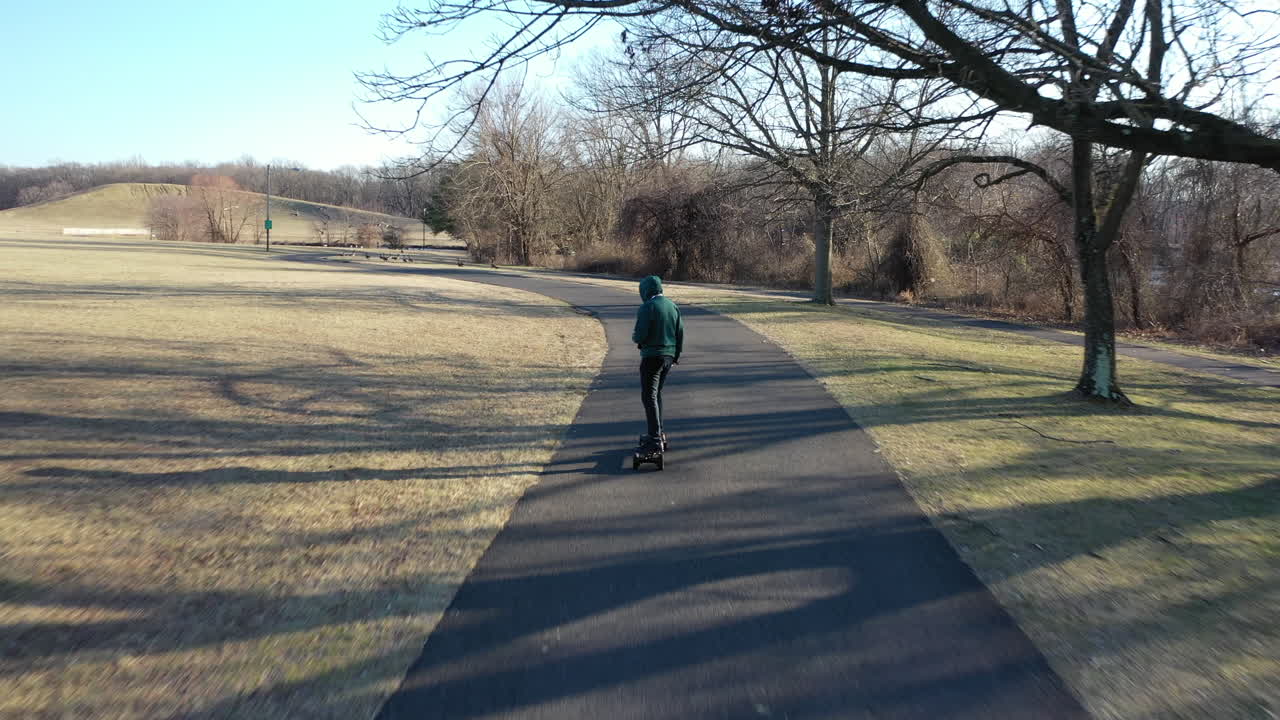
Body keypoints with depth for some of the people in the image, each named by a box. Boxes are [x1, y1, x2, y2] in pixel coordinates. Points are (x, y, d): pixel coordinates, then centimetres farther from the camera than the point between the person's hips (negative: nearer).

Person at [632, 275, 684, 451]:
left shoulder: (647, 308, -14)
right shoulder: (673, 306, 9)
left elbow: (640, 336, -18)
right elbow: (680, 333, 11)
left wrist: (634, 337, 5)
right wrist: (676, 356, 20)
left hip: (652, 356, -8)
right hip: (668, 356, 8)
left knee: (649, 396, -6)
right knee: (656, 393, 20)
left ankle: (656, 439, -12)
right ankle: (658, 432, 27)